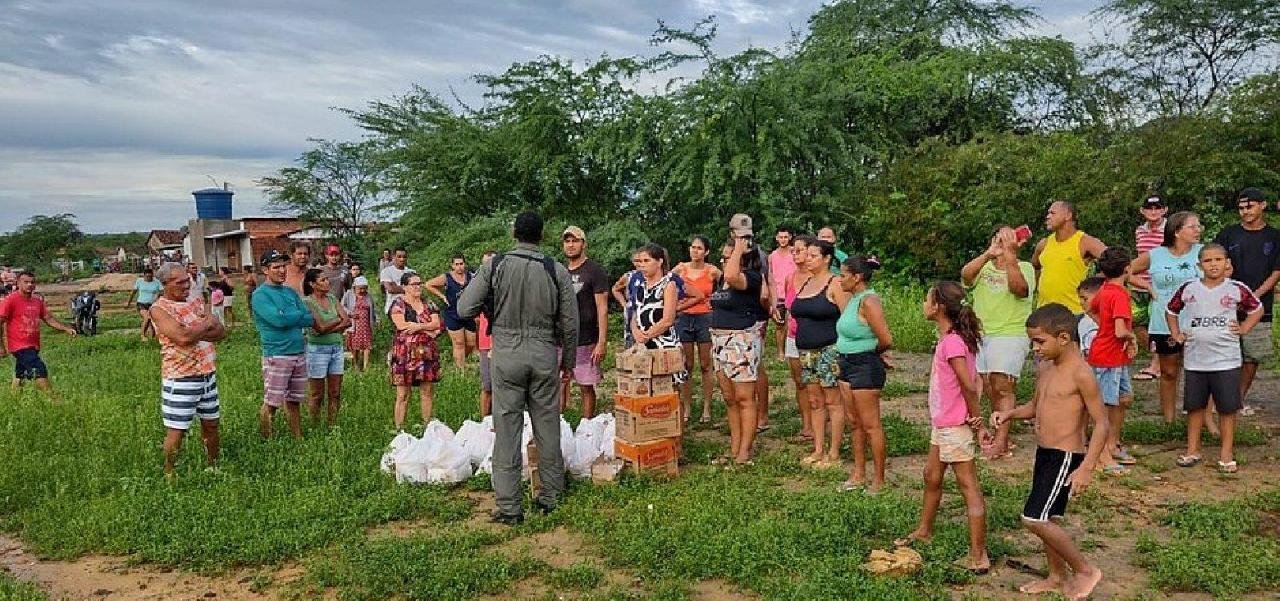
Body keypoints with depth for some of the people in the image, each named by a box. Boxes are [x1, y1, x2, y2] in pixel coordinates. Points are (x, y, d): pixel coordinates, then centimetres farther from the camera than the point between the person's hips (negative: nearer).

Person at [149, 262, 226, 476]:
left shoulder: (195, 302, 11)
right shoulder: (159, 308, -10)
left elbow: (221, 332, 3)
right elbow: (182, 337, -25)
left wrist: (194, 333, -13)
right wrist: (207, 324, -9)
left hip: (208, 374, 7)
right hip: (180, 379, -7)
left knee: (211, 424, 15)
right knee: (176, 430, -1)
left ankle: (213, 467, 28)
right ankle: (168, 474, 12)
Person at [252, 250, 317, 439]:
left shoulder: (291, 292, 15)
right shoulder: (260, 295, -6)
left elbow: (310, 317, 6)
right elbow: (278, 319, -20)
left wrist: (288, 318, -10)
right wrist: (302, 317, -5)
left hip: (299, 354, 6)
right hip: (276, 356, -6)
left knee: (294, 401, 13)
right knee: (271, 404, -3)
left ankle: (298, 438, 20)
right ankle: (266, 442, 8)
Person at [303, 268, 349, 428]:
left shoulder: (332, 299, 9)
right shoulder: (307, 302, -9)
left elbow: (348, 322, -1)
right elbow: (319, 327, -18)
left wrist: (329, 329, -13)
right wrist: (339, 320, -4)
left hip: (337, 348, 6)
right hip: (317, 349, -6)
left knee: (335, 393, 7)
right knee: (317, 395, 2)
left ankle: (332, 427, 15)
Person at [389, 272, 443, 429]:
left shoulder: (428, 304, 14)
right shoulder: (398, 304, 1)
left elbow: (437, 324, 2)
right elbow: (401, 325, -14)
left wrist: (418, 326, -14)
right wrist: (428, 329, -11)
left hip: (427, 352, 5)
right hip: (405, 352, -4)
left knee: (428, 392, 5)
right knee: (403, 394, -3)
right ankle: (399, 429, 0)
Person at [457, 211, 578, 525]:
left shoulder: (495, 265, -4)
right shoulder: (557, 270, -2)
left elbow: (464, 309, -5)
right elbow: (570, 323, 2)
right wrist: (568, 360, 15)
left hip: (507, 354, -1)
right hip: (545, 355, 1)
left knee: (507, 429, 4)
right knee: (548, 427, 12)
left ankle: (508, 507, 6)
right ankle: (550, 496, 22)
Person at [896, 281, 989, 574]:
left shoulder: (951, 342, -22)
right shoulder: (952, 339, 7)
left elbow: (969, 387, -25)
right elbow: (975, 381, 6)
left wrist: (977, 421, -13)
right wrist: (976, 418, -1)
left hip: (955, 427, -10)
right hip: (942, 424, 10)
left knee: (969, 487, -4)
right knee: (931, 477, 23)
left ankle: (978, 557, 2)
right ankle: (924, 530, 43)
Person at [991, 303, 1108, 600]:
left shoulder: (1081, 373, -18)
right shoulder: (1045, 367, 7)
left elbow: (1101, 423, -17)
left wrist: (1087, 468, -22)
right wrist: (1009, 413, 1)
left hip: (1065, 457, -8)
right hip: (1044, 452, 8)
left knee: (1034, 519, -9)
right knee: (1044, 518, 15)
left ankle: (1086, 570, 8)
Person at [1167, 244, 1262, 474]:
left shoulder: (1237, 289, -2)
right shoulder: (1188, 288, 1)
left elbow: (1257, 309, 13)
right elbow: (1172, 311, 16)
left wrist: (1243, 329, 2)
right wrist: (1176, 334, 7)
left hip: (1227, 360, -1)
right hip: (1195, 359, 2)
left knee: (1227, 408, 3)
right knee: (1195, 406, 11)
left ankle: (1226, 455, 14)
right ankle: (1192, 450, 23)